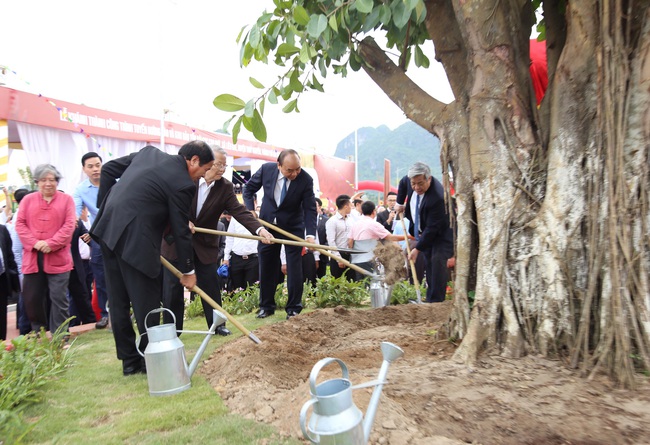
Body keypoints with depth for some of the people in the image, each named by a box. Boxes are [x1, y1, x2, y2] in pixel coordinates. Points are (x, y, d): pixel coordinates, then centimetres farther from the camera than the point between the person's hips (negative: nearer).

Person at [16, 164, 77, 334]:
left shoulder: (66, 199, 5)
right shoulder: (27, 200, 12)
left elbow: (69, 225, -4)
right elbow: (20, 224, 4)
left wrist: (51, 244, -15)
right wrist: (34, 243, -11)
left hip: (58, 257, -3)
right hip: (32, 257, 3)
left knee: (58, 299, 0)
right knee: (32, 299, 9)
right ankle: (38, 336, 26)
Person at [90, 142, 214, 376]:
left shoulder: (149, 152, 12)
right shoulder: (183, 184, -10)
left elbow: (108, 169, 16)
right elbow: (181, 231, -6)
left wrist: (106, 206, 19)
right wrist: (187, 270, 5)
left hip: (108, 228, 9)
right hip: (135, 240, -9)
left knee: (118, 301, 14)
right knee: (146, 302, 5)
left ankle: (129, 360, 26)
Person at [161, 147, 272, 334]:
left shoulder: (226, 187, -9)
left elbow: (240, 212, -18)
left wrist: (260, 229, -34)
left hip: (205, 244, 1)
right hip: (176, 239, -1)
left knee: (210, 285, 6)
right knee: (173, 287, 6)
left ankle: (217, 324, 19)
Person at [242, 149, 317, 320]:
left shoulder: (306, 179, -22)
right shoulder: (266, 169, -16)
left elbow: (310, 209, -20)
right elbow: (249, 189, 1)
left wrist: (311, 234, -32)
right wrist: (250, 211, -12)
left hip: (293, 227, -2)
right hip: (267, 223, 2)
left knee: (294, 266, -2)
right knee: (266, 266, 9)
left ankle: (294, 308, 10)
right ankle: (266, 306, 23)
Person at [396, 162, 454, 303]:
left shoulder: (438, 197, -36)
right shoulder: (410, 179, -14)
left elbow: (432, 228, -31)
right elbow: (403, 183, 15)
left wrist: (418, 248, -26)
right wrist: (399, 203, 11)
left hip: (441, 232, -7)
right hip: (423, 231, 8)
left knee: (437, 261, -21)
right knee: (428, 263, 10)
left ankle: (435, 301, -15)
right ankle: (430, 297, 17)